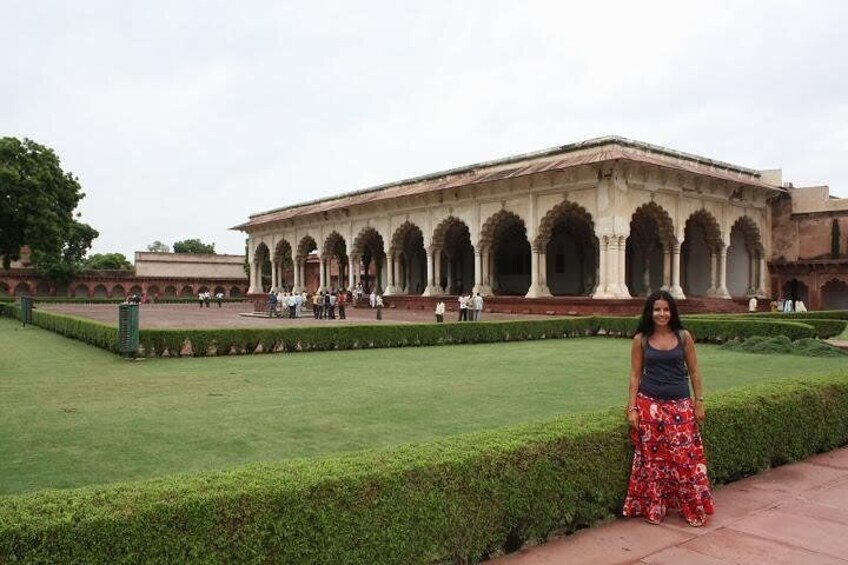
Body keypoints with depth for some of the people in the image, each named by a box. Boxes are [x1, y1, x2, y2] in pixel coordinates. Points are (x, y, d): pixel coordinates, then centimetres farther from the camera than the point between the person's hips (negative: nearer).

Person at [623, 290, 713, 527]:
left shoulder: (684, 337, 0)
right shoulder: (641, 340, -1)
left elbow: (694, 372, 6)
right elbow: (635, 375, 2)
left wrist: (699, 402, 3)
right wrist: (632, 408, -3)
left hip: (680, 405, 0)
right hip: (650, 404, 0)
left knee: (686, 457, -1)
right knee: (652, 458, 6)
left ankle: (694, 509, 16)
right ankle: (653, 509, 20)